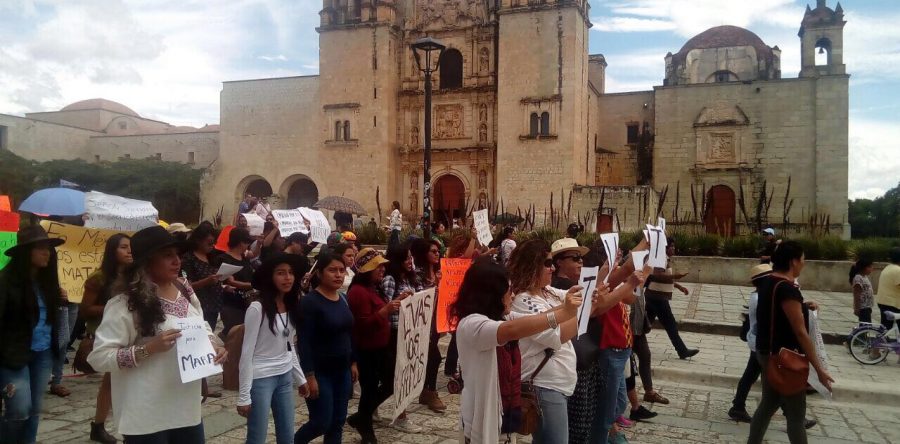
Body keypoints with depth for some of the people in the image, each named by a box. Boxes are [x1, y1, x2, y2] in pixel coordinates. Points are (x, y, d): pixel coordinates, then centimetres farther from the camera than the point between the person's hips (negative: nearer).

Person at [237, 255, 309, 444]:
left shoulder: (291, 306, 6)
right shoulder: (257, 308, -15)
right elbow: (247, 353, -14)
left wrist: (301, 378, 16)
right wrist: (244, 396, -15)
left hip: (285, 377, 7)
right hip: (261, 379, -7)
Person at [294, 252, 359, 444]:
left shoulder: (343, 299, 6)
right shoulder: (309, 302, -15)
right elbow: (304, 342, -18)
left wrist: (353, 362, 12)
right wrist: (309, 375, -20)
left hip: (342, 370, 7)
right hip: (320, 371, -7)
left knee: (338, 422, 10)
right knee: (321, 423, -1)